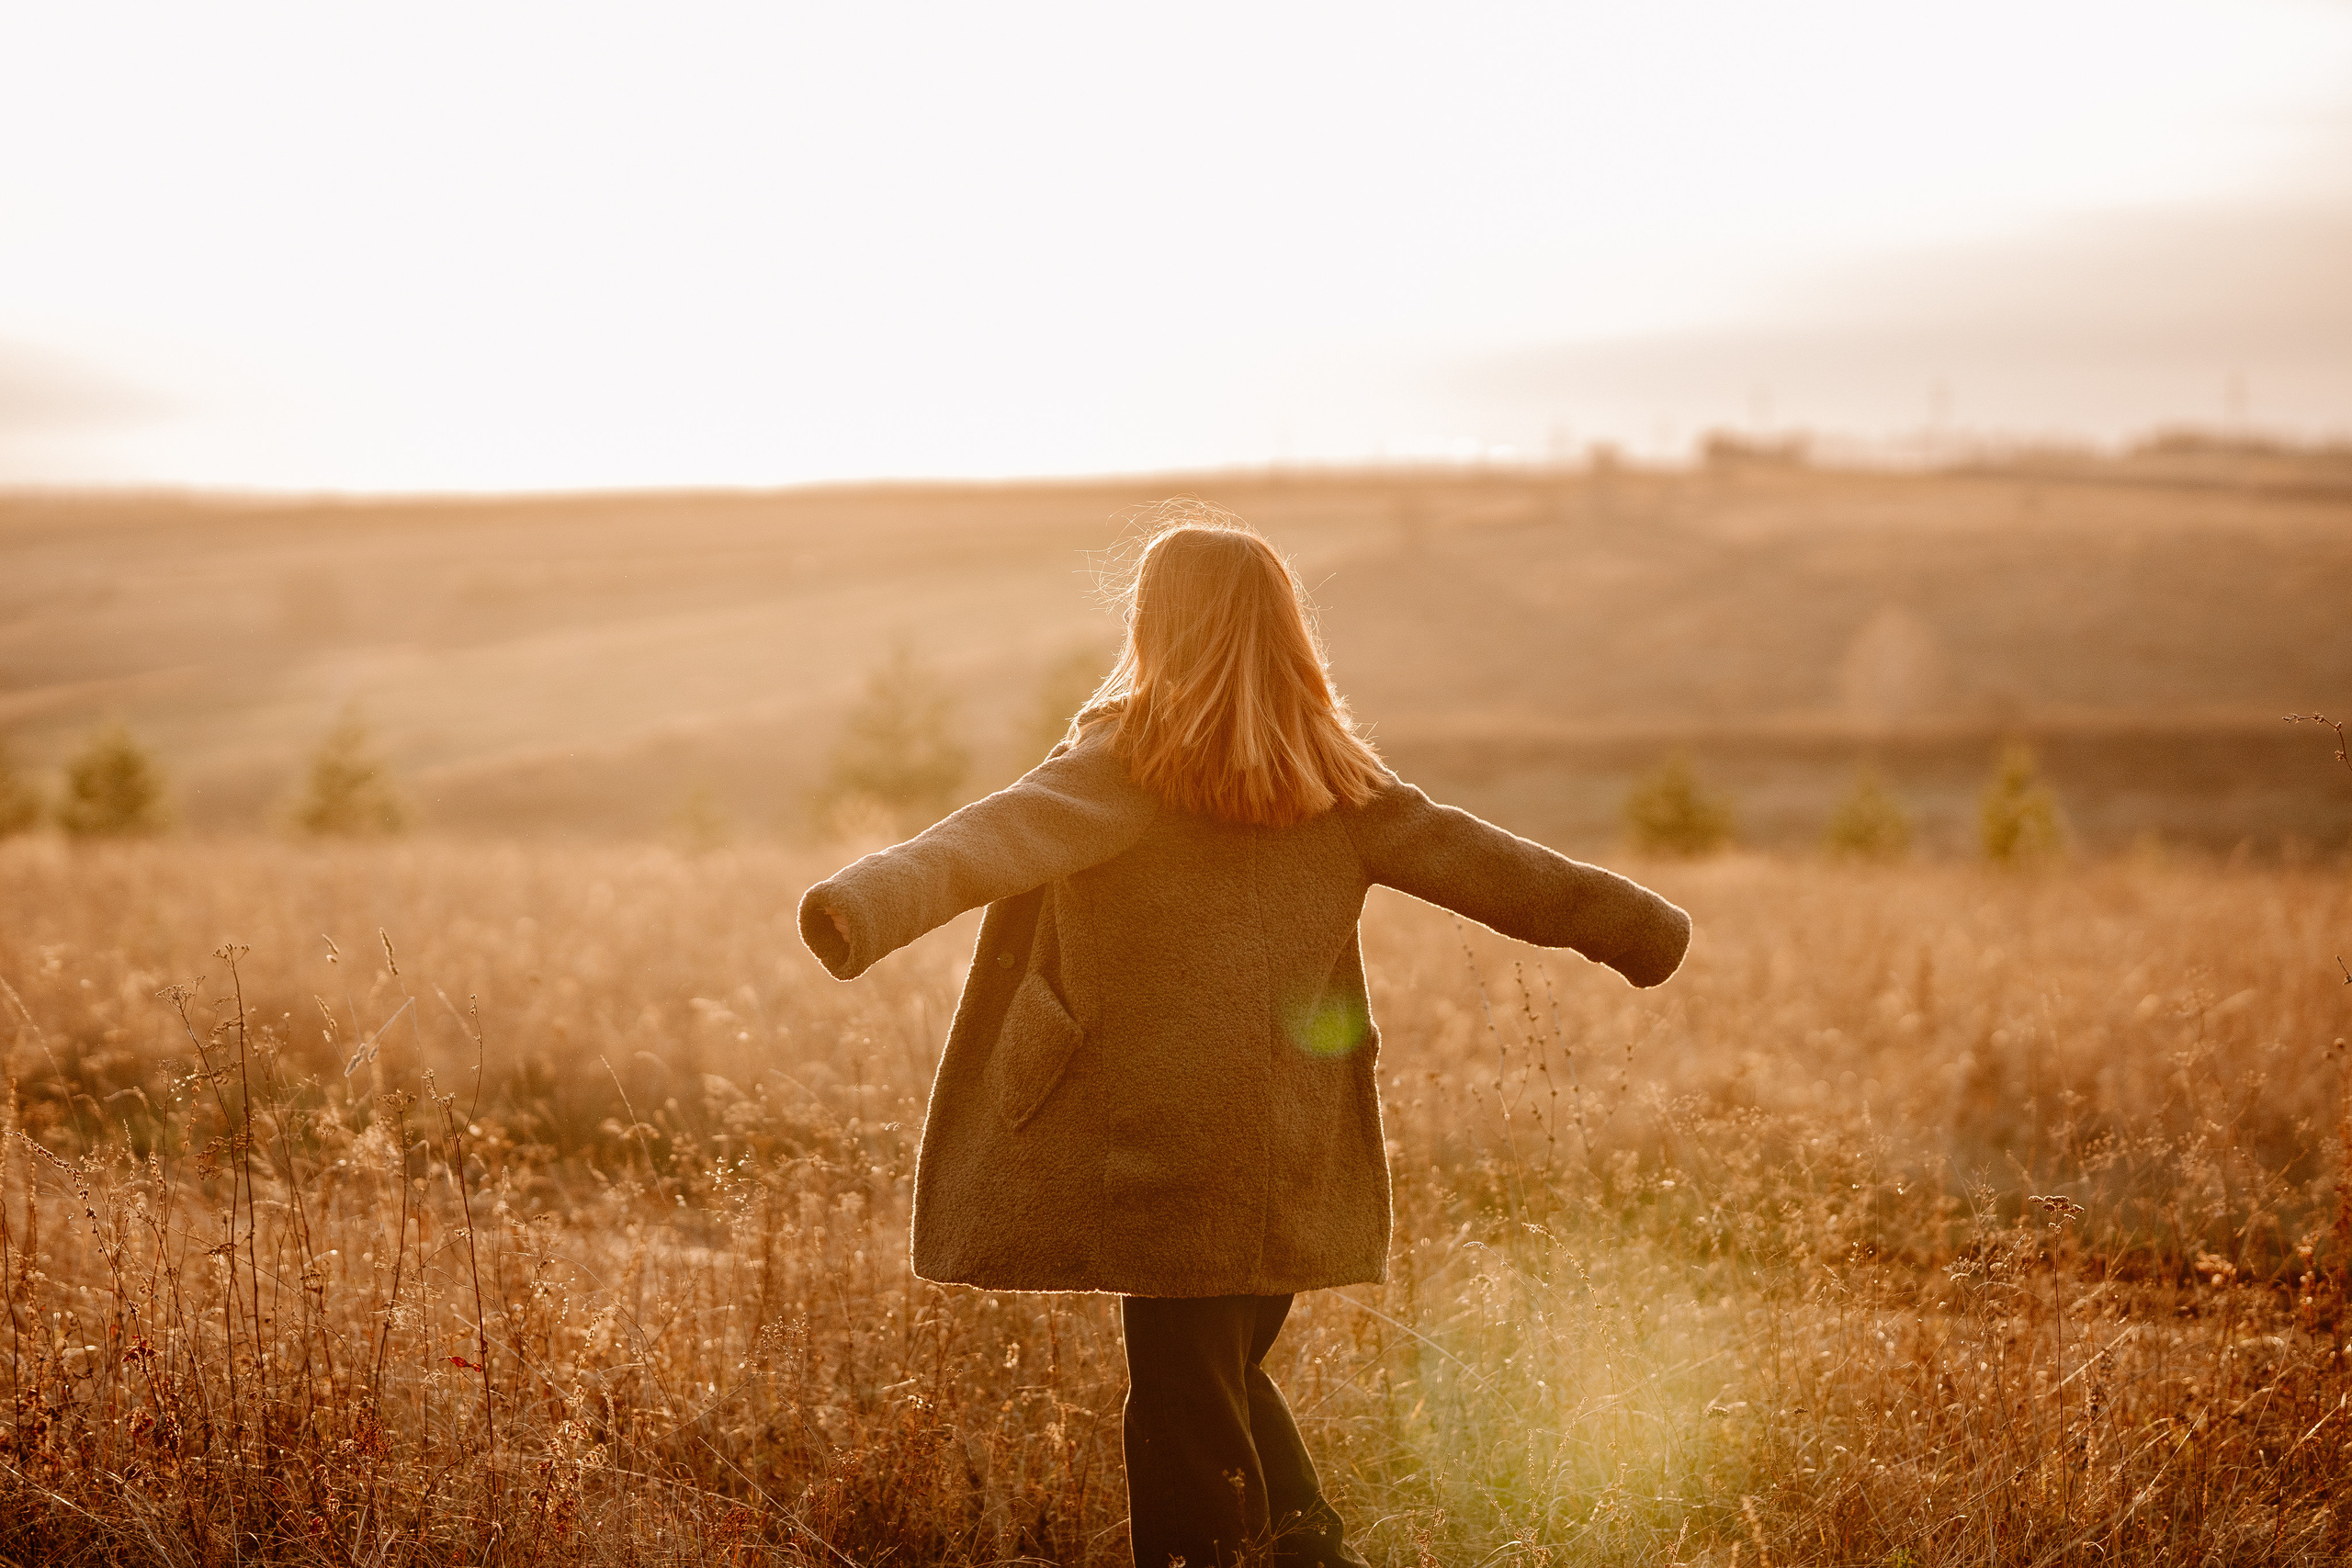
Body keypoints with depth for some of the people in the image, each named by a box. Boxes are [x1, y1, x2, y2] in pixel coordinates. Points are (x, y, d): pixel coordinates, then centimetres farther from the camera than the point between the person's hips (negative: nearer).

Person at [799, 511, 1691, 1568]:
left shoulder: (1123, 758, -8)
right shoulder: (1329, 777, 8)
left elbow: (1007, 833, -26)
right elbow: (1467, 858, 13)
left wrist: (873, 901, -41)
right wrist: (1634, 925, 24)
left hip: (1171, 1153, -5)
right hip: (1294, 1161, 6)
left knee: (1185, 1413, 1)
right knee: (1230, 1379, 24)